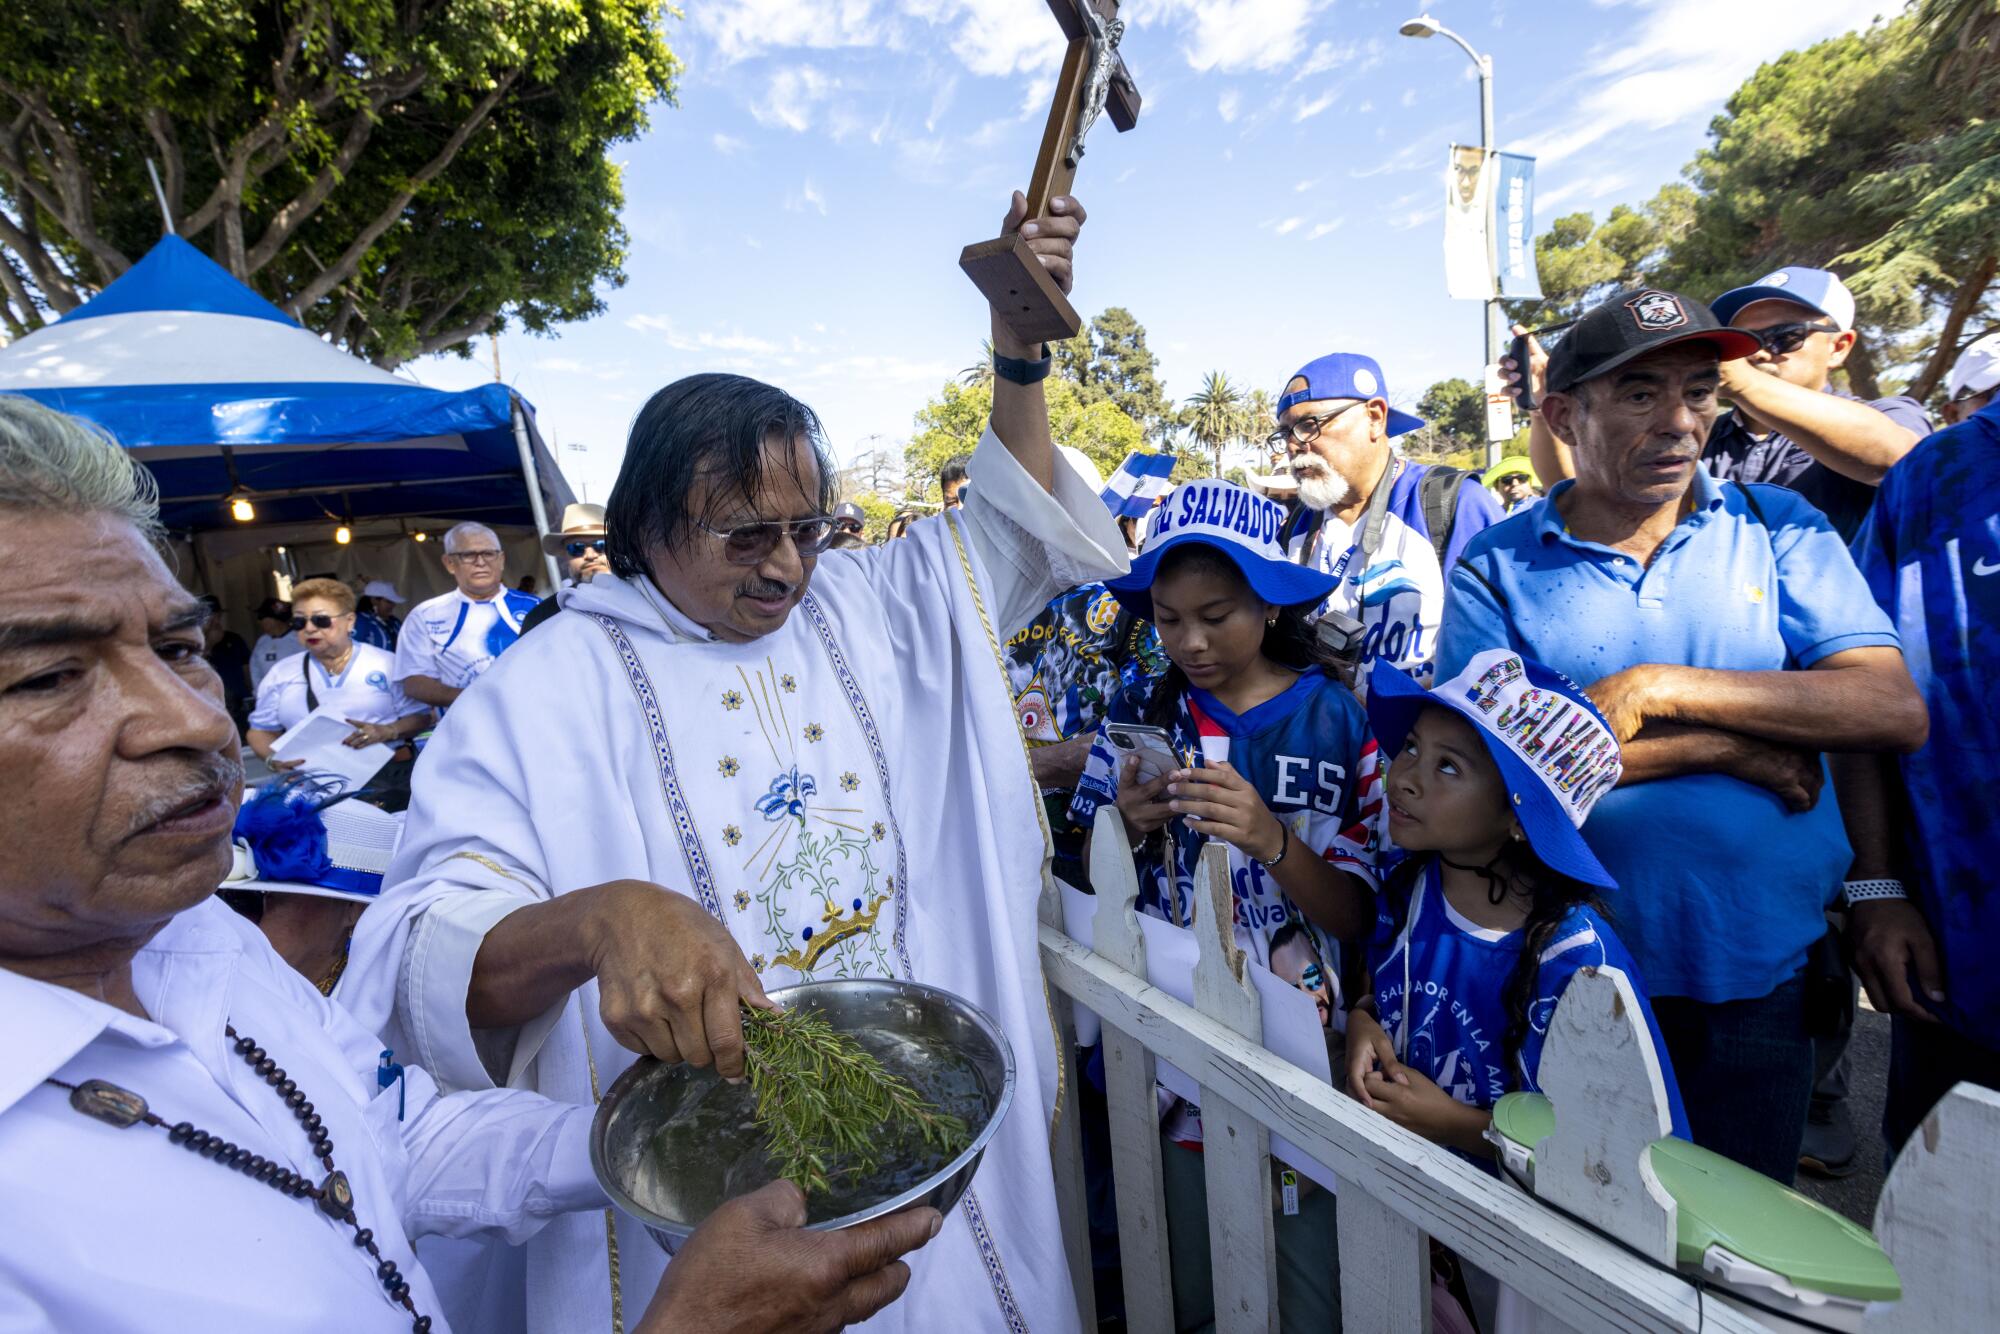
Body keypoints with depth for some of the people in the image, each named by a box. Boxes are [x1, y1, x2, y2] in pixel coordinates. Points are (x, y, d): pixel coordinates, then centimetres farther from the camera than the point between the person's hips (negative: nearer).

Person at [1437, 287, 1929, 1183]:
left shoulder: (1776, 528, 2)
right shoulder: (1496, 568, -6)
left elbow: (1896, 712, -8)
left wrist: (1660, 688, -18)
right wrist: (1722, 748, -15)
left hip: (1762, 970, 2)